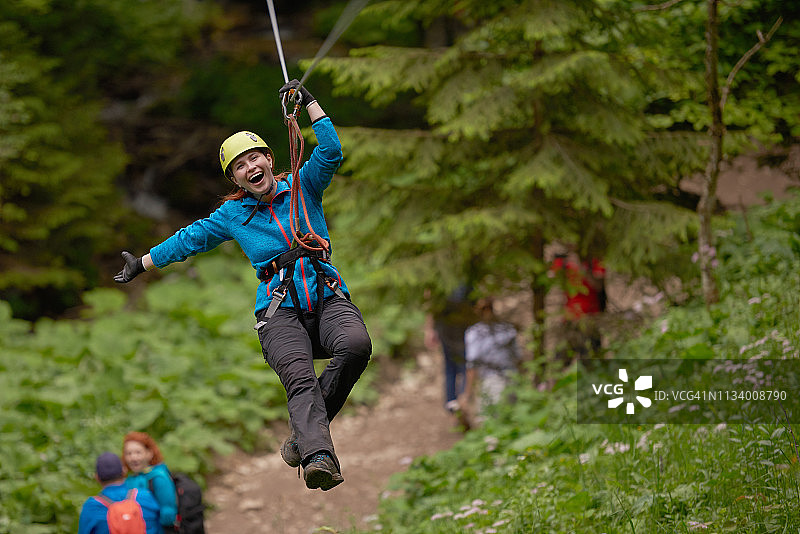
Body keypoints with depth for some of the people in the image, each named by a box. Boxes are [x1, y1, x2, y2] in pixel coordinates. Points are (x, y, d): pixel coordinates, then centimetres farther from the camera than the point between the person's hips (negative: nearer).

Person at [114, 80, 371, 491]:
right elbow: (188, 240, 27)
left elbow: (331, 151, 4)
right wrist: (141, 265, 32)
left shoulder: (301, 186, 16)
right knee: (301, 380, -29)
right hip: (280, 312, -1)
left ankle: (305, 433, -18)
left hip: (328, 298, 1)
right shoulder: (233, 214, 17)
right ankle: (320, 457, -52)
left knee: (356, 344, -32)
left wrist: (308, 101, 1)